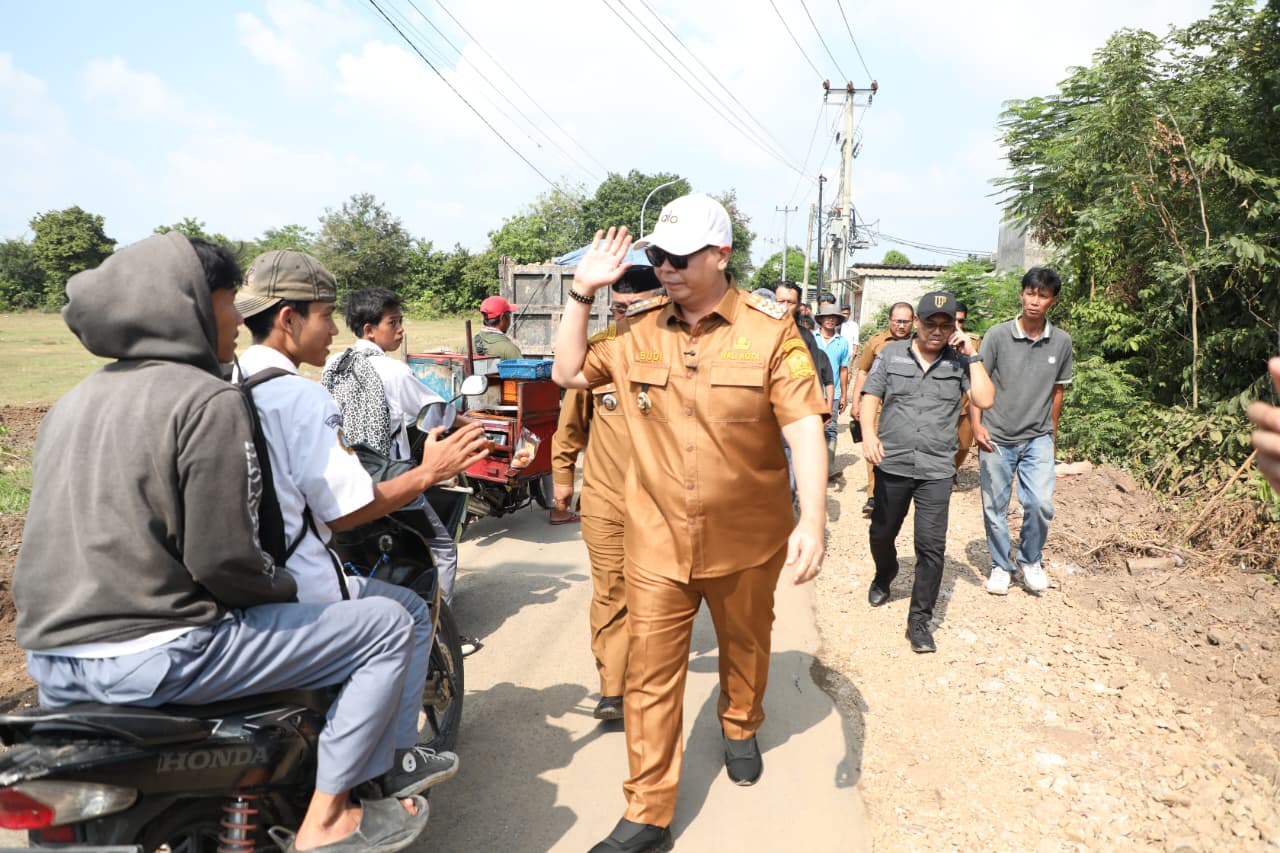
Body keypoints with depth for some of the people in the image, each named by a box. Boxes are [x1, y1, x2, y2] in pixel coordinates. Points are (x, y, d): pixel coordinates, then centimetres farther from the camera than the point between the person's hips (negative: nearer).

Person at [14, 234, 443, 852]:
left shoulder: (72, 403, 11)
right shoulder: (207, 400, -14)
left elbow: (100, 528, 18)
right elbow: (222, 560, -19)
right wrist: (286, 590, 0)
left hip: (51, 665, 9)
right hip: (154, 656, -9)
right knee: (387, 625, -3)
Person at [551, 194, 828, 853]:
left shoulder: (771, 329, -10)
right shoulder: (637, 330, -1)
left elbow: (805, 427, -14)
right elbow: (567, 373, 9)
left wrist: (813, 519, -24)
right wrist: (582, 291, 0)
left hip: (747, 539, -1)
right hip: (657, 540, 2)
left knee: (745, 647, 23)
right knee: (650, 673, 4)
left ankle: (741, 729, 53)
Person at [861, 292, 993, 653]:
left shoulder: (960, 362, 2)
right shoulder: (891, 354, 4)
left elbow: (985, 400, -10)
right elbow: (870, 397, 1)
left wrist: (972, 355, -10)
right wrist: (868, 433, -16)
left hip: (936, 470, -1)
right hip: (892, 464, 1)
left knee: (931, 547, -4)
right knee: (881, 534, 16)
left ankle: (919, 621, 9)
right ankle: (884, 576, 49)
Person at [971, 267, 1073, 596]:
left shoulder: (1061, 342, 0)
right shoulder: (998, 335, -8)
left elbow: (1057, 389, 11)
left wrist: (1051, 433, 14)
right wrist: (977, 426, -12)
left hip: (1037, 439, 1)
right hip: (997, 438, -1)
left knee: (1041, 504, -10)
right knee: (995, 508, 7)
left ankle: (1030, 561, 16)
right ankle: (1000, 566, 26)